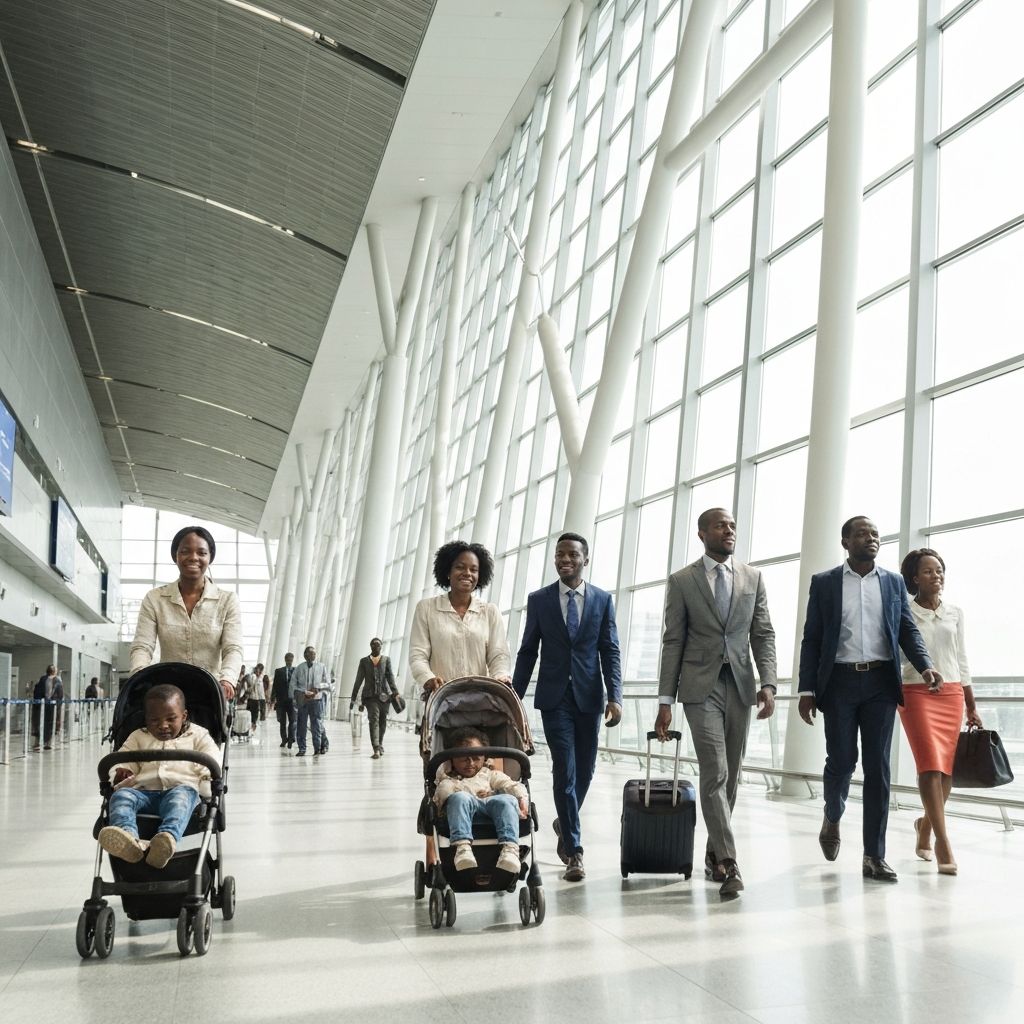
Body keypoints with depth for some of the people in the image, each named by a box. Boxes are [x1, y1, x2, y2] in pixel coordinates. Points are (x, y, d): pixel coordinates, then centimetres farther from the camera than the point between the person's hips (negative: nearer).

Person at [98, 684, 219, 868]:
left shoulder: (197, 735, 21)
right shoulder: (139, 737, 29)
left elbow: (212, 759, 10)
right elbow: (123, 758, 21)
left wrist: (209, 773, -12)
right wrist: (121, 771, -3)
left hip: (181, 787, -3)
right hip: (144, 791, 3)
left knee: (182, 795, -38)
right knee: (120, 795, -29)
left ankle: (169, 838, -69)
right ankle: (127, 838, -60)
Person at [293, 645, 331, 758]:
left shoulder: (321, 667, 8)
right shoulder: (300, 668, 8)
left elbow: (328, 684, 7)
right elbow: (293, 684, 5)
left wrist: (318, 688, -9)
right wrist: (301, 692, -9)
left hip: (316, 699, -1)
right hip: (303, 700, 1)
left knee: (317, 725, 0)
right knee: (301, 725, 2)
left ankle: (317, 748, 5)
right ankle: (302, 749, 8)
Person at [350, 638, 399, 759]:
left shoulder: (386, 659, 9)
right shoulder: (364, 661, 9)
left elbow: (390, 677, 1)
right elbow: (358, 681, 10)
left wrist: (395, 693, -12)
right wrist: (353, 699, 8)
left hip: (384, 695, 1)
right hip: (370, 695, -1)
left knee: (382, 721, 9)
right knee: (374, 719, -17)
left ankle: (379, 744, 32)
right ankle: (376, 749, -25)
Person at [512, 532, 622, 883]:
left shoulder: (602, 600, 4)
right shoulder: (539, 600, 3)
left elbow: (610, 652, 0)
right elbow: (527, 652, 6)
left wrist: (614, 697, -10)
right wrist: (514, 697, 3)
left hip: (589, 696, 2)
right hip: (555, 697, -2)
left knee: (585, 770, 10)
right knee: (565, 771, -7)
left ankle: (565, 824, 37)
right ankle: (574, 851, -2)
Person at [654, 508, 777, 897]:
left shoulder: (753, 577, 9)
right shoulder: (682, 581, 1)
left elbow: (763, 635, 6)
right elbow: (673, 642, 0)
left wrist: (768, 683, -8)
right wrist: (665, 701, -4)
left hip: (741, 686, 3)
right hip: (701, 688, -3)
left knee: (730, 777, 8)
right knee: (715, 774, -12)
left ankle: (714, 855, 21)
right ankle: (728, 862, -13)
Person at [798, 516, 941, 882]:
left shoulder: (894, 582, 11)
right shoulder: (824, 583, 5)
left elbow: (908, 630, 8)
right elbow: (811, 639, 4)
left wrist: (925, 665, -11)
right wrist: (807, 690, -2)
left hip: (881, 683, 2)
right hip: (840, 682, -1)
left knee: (878, 767, 0)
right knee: (841, 761, 0)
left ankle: (874, 855, 6)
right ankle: (832, 818, 31)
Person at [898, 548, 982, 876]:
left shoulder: (955, 614, 11)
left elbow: (962, 662, 14)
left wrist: (972, 707, 13)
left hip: (951, 694, 4)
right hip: (916, 693, -4)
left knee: (947, 767, 4)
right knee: (931, 764, -14)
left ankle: (926, 824, 28)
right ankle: (943, 842, -14)